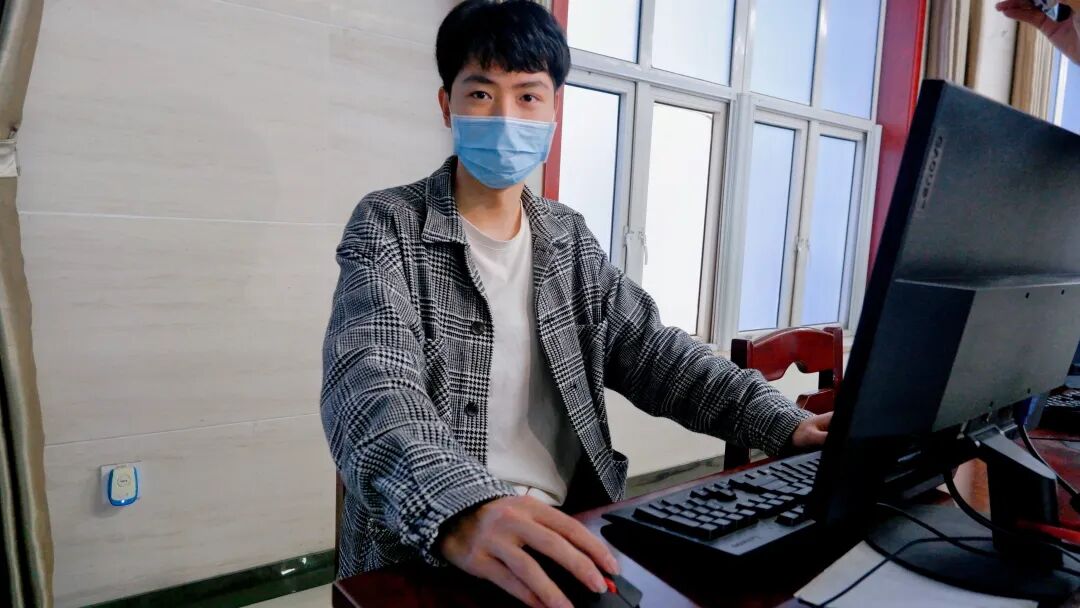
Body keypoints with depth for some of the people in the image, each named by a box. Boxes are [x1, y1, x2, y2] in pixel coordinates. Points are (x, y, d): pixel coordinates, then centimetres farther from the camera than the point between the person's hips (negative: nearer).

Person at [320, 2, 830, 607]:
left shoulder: (571, 236, 10)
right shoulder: (387, 226, -6)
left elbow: (652, 349, 5)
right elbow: (371, 383, -22)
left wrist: (783, 421, -10)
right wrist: (462, 514, -40)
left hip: (568, 535, 5)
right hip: (424, 550, -4)